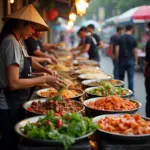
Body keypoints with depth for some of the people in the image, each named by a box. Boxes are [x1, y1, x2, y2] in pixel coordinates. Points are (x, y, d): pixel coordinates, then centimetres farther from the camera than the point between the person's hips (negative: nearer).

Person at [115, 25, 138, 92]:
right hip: (130, 60, -2)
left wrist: (117, 59, 6)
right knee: (130, 78, 2)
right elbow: (135, 51, -4)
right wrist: (136, 61, 6)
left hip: (122, 60, 2)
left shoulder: (120, 38, 0)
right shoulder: (133, 39, -4)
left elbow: (117, 49, -2)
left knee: (121, 77, 12)